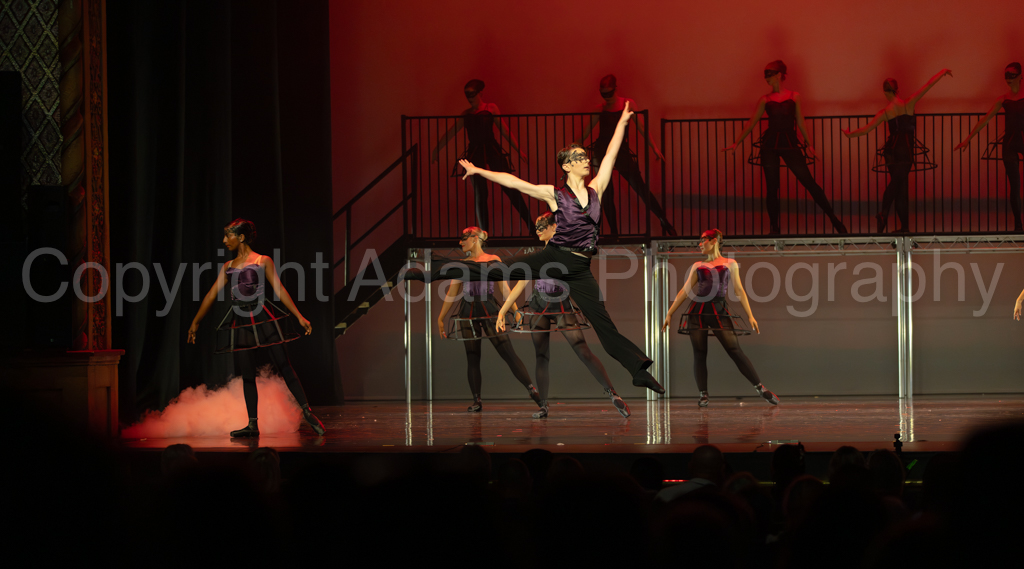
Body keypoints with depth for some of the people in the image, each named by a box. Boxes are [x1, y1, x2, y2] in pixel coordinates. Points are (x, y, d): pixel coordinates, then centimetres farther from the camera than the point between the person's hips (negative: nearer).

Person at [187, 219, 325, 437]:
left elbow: (279, 290, 1)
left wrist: (299, 317, -5)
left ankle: (307, 413, -3)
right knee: (247, 374, 3)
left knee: (284, 366, -8)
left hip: (263, 318, -4)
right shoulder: (228, 267, 15)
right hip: (239, 321, 4)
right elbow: (211, 295, 18)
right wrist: (195, 323, 18)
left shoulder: (263, 261, 3)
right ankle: (253, 425, 7)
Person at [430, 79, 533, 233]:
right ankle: (484, 233, 1)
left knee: (508, 188, -10)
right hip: (474, 153, 3)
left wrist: (519, 150, 4)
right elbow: (450, 133, 25)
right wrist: (436, 150, 28)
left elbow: (505, 130, 9)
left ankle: (531, 224, -5)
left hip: (492, 149, -3)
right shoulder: (465, 114, 18)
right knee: (479, 194, -2)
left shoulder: (491, 108, 10)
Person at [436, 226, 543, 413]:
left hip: (489, 310, -3)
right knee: (472, 358, 4)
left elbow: (504, 288, 2)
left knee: (508, 354, -9)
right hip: (468, 313, 3)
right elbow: (451, 293, 15)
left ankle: (532, 391, -12)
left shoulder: (493, 260, 4)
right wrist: (440, 318, 15)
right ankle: (477, 401, 10)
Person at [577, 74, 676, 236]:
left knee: (641, 188, -7)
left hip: (621, 150, -2)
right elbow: (586, 131, 12)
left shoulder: (628, 104, 4)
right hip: (602, 152, 2)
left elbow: (641, 127, 1)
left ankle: (664, 221, 3)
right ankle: (614, 232, 8)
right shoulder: (600, 109, 8)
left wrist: (654, 147, -7)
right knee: (607, 195, 0)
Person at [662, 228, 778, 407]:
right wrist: (669, 313, 10)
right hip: (698, 311, 3)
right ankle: (703, 395, 2)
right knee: (699, 354, -3)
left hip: (719, 311, -2)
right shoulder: (698, 266, 16)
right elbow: (684, 291, 15)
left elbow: (739, 290, 8)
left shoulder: (730, 264, 11)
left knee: (735, 351, -10)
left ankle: (761, 389, -5)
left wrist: (750, 315, 1)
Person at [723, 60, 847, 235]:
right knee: (771, 188, 1)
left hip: (790, 144, -1)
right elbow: (751, 122, 10)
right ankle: (774, 228, 12)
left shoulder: (794, 97, 3)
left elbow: (801, 122, 9)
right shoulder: (765, 100, 6)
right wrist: (736, 143, 10)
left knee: (809, 182, -4)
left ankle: (833, 219, 4)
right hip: (769, 145, 1)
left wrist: (809, 143, 12)